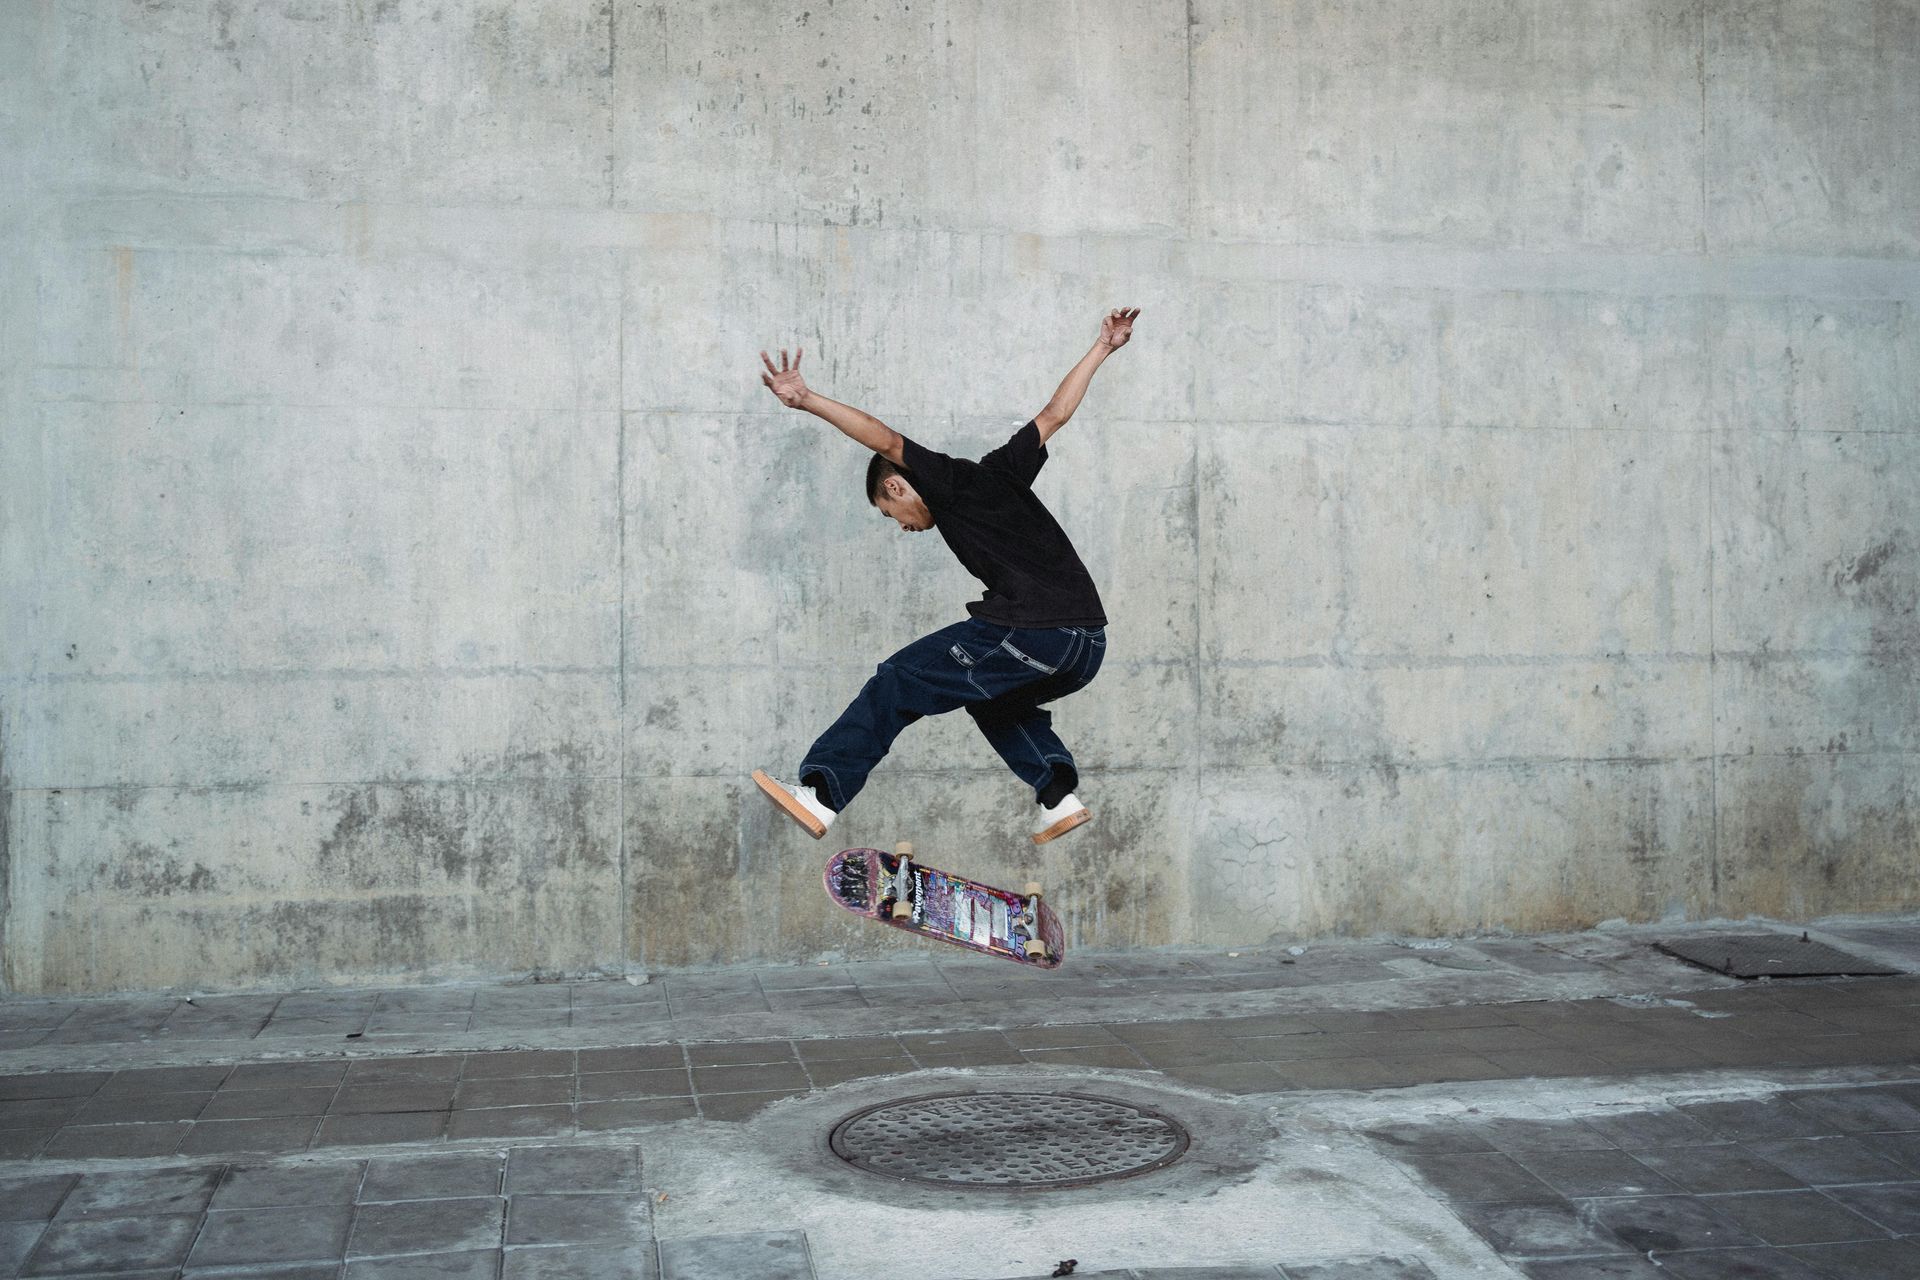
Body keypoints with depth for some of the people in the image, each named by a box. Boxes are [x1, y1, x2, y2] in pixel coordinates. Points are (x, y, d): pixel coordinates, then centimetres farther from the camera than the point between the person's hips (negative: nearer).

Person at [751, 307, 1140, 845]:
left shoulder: (950, 481, 7)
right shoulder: (1000, 473, 26)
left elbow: (885, 438, -6)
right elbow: (1055, 413, 33)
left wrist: (807, 401, -11)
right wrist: (1100, 350, 42)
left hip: (1033, 634, -8)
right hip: (1089, 647, 8)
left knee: (899, 683, 2)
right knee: (991, 695, 33)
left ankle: (819, 794, -1)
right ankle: (1058, 794, 16)